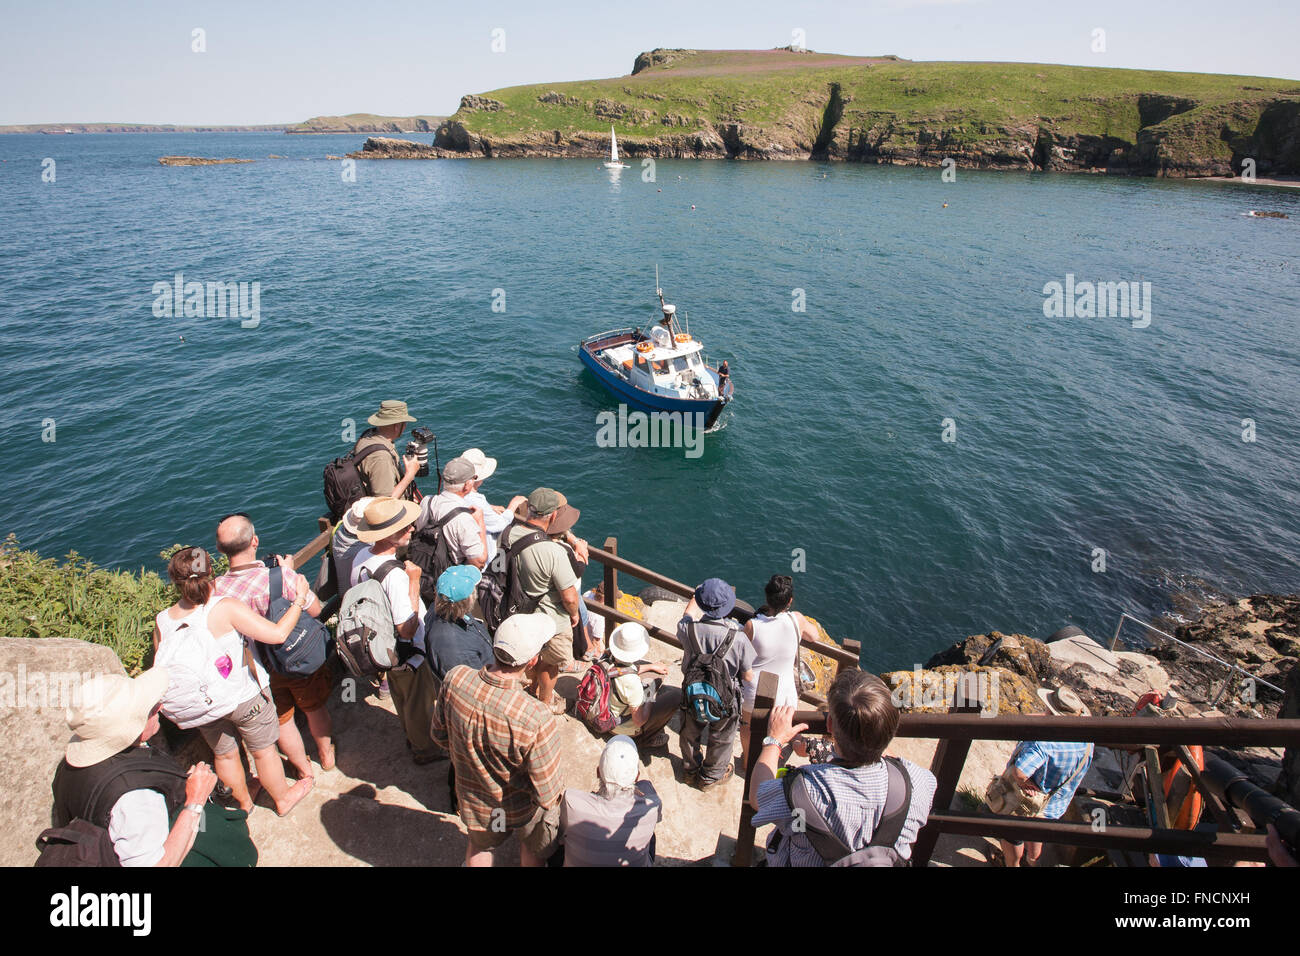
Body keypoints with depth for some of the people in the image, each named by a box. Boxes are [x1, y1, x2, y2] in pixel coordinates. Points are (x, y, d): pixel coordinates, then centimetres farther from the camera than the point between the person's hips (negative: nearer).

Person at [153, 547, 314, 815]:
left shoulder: (162, 621, -13)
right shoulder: (226, 608, -28)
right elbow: (277, 634, -29)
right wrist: (299, 600, -15)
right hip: (246, 697, -4)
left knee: (224, 754, 28)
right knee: (264, 751, 19)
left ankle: (244, 800, 52)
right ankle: (283, 798, 42)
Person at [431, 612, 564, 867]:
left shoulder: (454, 679, -29)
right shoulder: (535, 717, -42)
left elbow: (440, 734, -8)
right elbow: (546, 794, -28)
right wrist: (552, 801, -5)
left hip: (473, 800, 3)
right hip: (521, 807, -3)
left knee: (480, 846, 36)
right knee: (533, 846, 32)